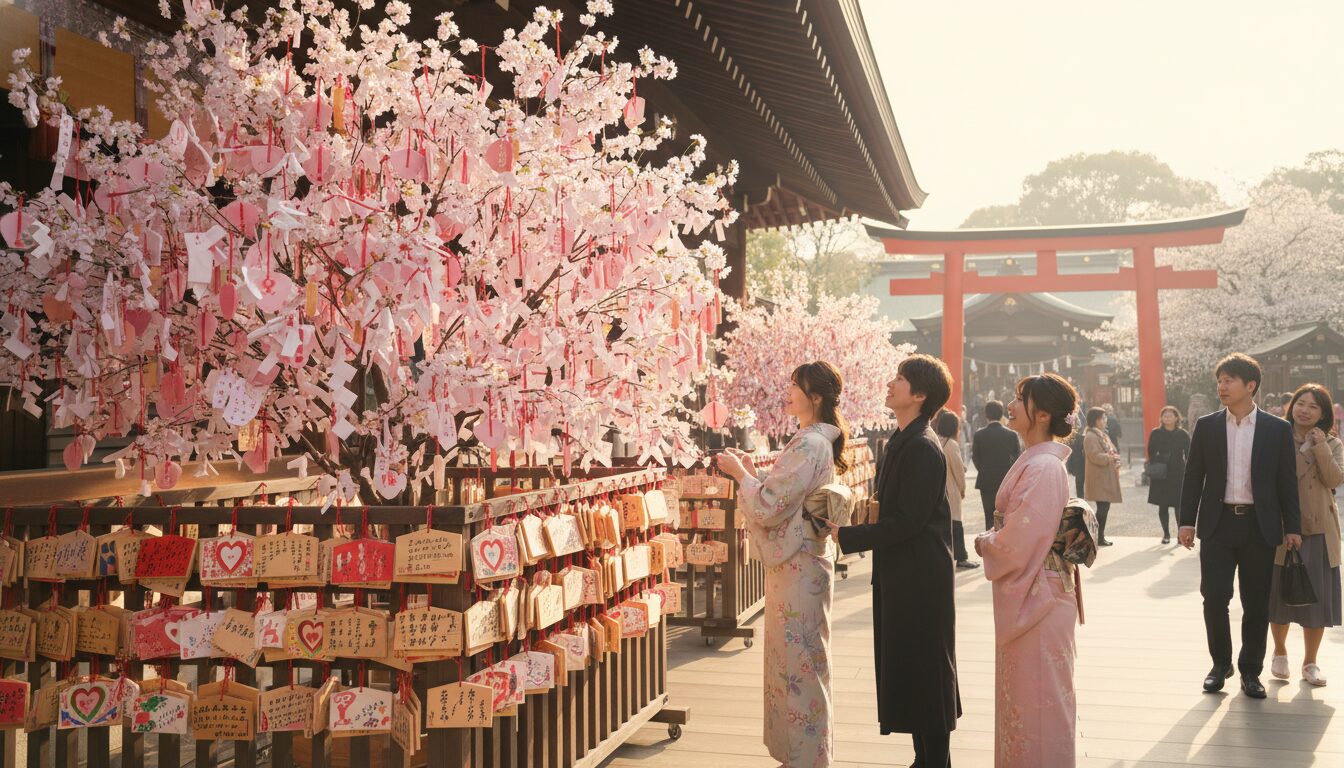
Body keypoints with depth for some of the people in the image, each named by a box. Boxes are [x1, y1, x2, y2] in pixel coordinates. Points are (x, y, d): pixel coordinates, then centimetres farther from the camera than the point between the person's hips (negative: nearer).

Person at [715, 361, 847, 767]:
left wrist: (739, 473, -9)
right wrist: (751, 472, 7)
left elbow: (769, 507, -21)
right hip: (797, 561, 10)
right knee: (796, 659, 17)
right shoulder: (817, 441, 11)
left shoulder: (809, 445, -20)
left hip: (798, 565, -10)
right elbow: (783, 499, 15)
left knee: (798, 662, 0)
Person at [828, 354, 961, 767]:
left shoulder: (923, 448, -19)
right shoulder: (901, 441, 11)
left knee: (924, 671, 1)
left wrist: (846, 535, -18)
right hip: (900, 575, 9)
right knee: (906, 670, 15)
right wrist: (851, 528, 8)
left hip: (920, 580, -9)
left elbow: (906, 521, -22)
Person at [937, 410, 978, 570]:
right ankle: (961, 558, 8)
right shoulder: (951, 444, -15)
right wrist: (962, 489, 6)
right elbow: (958, 470, -9)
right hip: (950, 491, -6)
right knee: (955, 524, 2)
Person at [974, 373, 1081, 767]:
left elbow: (1018, 542, -25)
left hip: (1037, 597, -9)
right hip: (1023, 594, 9)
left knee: (1036, 697, 3)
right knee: (1022, 693, 19)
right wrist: (992, 540, 1)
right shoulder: (1032, 461, 9)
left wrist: (983, 542, -7)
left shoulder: (1044, 468, -21)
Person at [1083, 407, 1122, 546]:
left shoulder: (1103, 435, 19)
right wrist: (1109, 458, -26)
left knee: (1104, 507, 10)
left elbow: (1113, 451, 22)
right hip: (1098, 479, -9)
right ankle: (1098, 537, -7)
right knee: (1102, 507, -11)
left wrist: (1116, 459, 2)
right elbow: (1095, 456, -20)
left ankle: (1100, 537, 16)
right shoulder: (1090, 437, -11)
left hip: (1108, 478, 9)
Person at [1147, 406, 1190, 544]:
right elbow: (1151, 454, 7)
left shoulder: (1183, 435, 2)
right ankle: (1166, 534, 13)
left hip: (1178, 474, -1)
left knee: (1179, 505, -3)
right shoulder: (1155, 433, 5)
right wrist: (1152, 472, -2)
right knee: (1162, 506, 4)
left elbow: (1188, 455, 3)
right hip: (1160, 475, 1)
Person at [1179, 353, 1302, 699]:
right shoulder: (1206, 426, 4)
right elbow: (1193, 476, 5)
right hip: (1218, 524, 1)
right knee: (1214, 598, -3)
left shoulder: (1277, 429, 2)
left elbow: (1287, 481, 3)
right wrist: (1187, 521, 1)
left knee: (1256, 604, 6)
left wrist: (1292, 527, 0)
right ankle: (1220, 663, 16)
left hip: (1259, 526, 0)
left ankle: (1250, 670, 20)